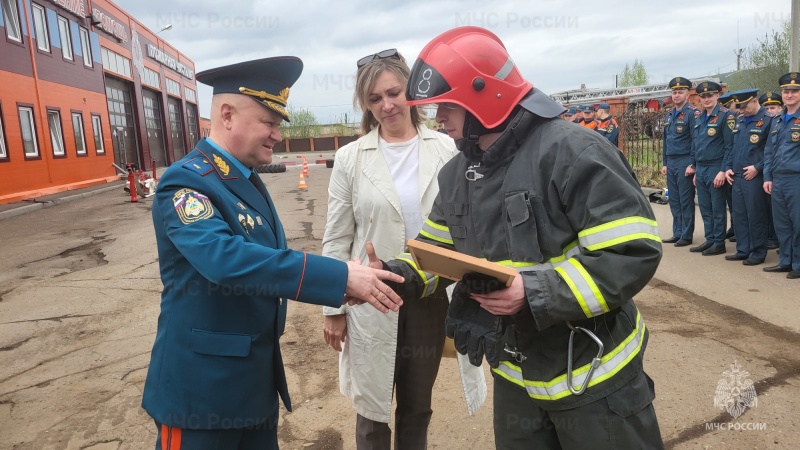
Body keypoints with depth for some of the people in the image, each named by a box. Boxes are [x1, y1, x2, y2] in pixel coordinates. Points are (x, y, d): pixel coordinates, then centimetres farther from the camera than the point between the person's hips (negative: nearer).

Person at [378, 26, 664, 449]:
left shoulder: (572, 152, -23)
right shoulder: (456, 173, 2)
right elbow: (439, 249, 10)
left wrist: (537, 293, -32)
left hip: (593, 376, -6)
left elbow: (634, 253, -26)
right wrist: (398, 275, -10)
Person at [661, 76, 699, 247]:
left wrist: (692, 164, -17)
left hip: (684, 163, -7)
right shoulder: (670, 115, 15)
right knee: (674, 200, 11)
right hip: (671, 163, 7)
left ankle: (686, 236, 6)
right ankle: (677, 233, 19)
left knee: (686, 200, -1)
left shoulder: (692, 113, -9)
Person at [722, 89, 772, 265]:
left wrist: (758, 168, -17)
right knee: (738, 216, 11)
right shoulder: (739, 121, 15)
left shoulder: (768, 120, -8)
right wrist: (728, 167, 10)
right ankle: (743, 250, 20)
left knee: (756, 217, -1)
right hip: (737, 177, 7)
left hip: (754, 177, -7)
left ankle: (758, 253, 9)